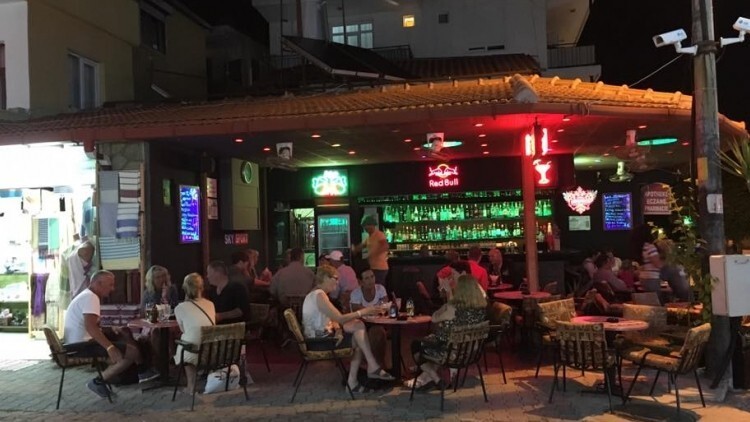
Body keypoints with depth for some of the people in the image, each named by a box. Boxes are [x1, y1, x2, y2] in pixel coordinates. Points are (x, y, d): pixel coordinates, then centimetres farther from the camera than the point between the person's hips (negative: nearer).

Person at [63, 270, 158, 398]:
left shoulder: (87, 295, 15)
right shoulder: (90, 297, -17)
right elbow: (90, 326, -31)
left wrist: (111, 329, 5)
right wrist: (110, 348, -34)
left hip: (81, 340, 11)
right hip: (81, 345, -11)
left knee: (125, 333, 15)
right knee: (133, 351, -18)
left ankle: (142, 371, 12)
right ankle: (98, 382, -7)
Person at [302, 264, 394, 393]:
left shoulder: (317, 294, 15)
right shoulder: (319, 295, -18)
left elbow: (333, 318, 12)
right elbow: (339, 318, -23)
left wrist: (338, 330, -9)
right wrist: (363, 312, -16)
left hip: (320, 336, 10)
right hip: (318, 341, -10)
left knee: (358, 325, -3)